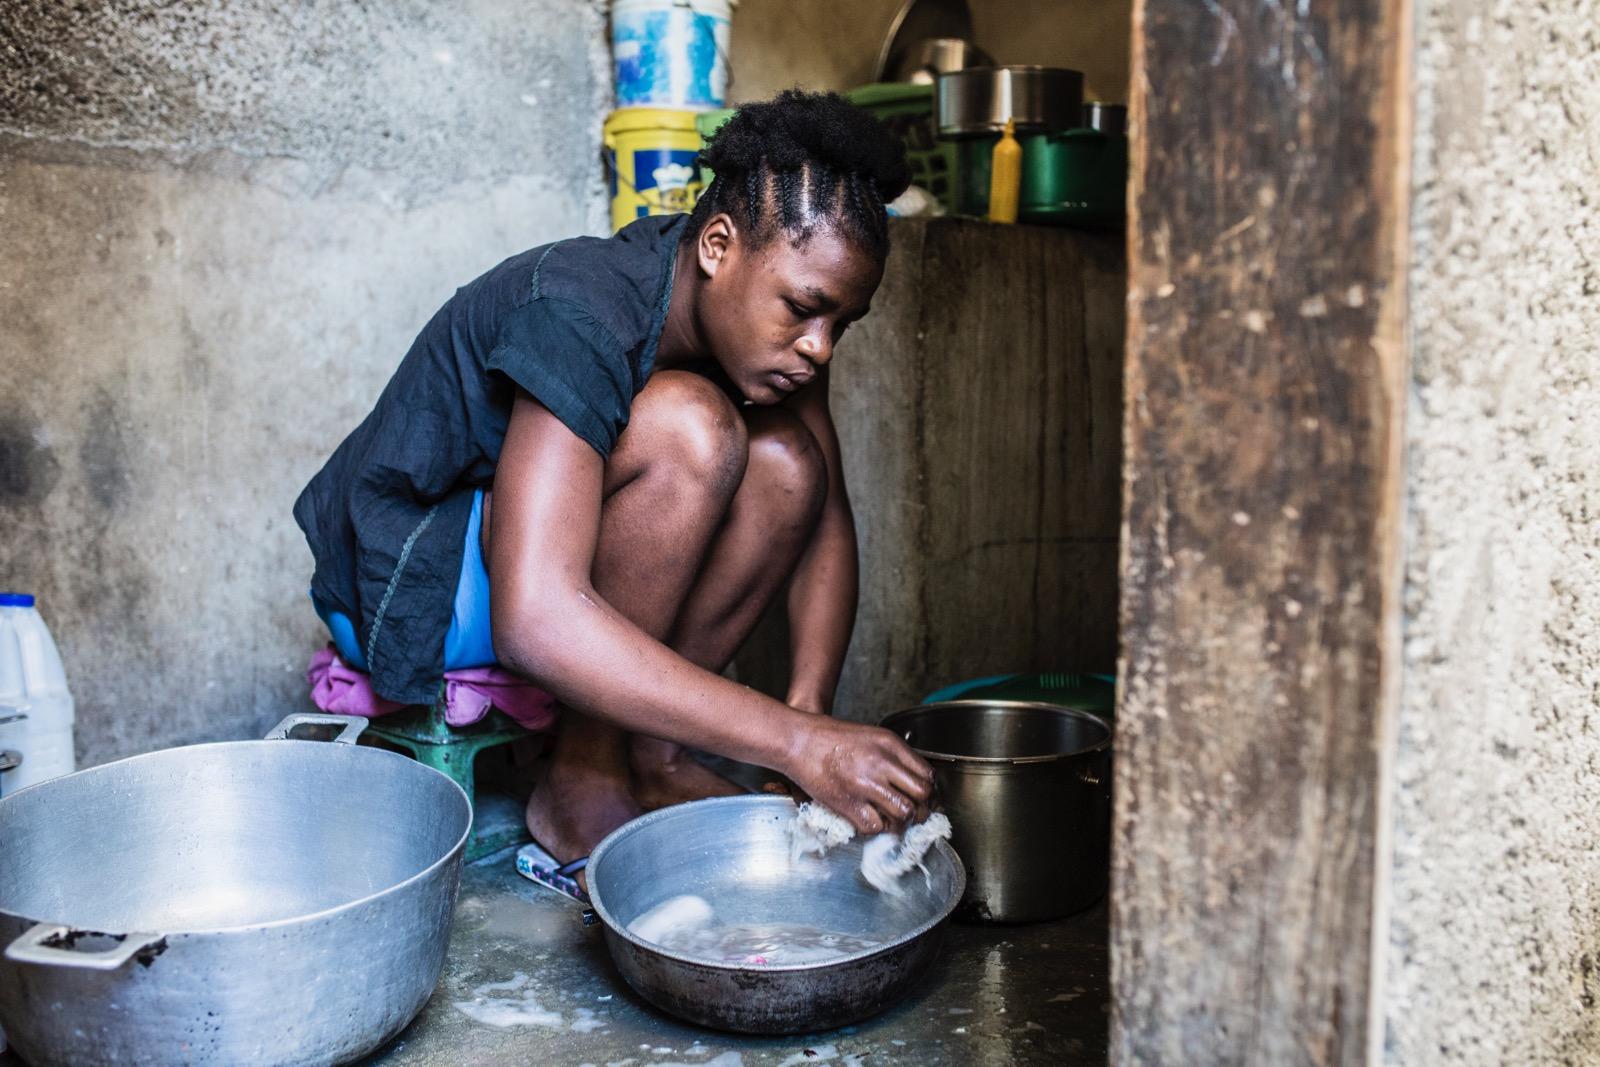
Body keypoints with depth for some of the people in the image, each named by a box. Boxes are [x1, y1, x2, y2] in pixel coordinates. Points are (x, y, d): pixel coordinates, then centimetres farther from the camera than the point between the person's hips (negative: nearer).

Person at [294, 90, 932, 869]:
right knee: (688, 431, -29)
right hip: (407, 581, -7)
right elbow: (535, 623, -40)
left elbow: (825, 517, -2)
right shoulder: (581, 317, -31)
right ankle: (584, 787, -17)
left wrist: (811, 705, -19)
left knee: (787, 461, -13)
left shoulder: (770, 309, -7)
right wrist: (799, 745, -41)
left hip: (525, 542, 7)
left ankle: (649, 759, -9)